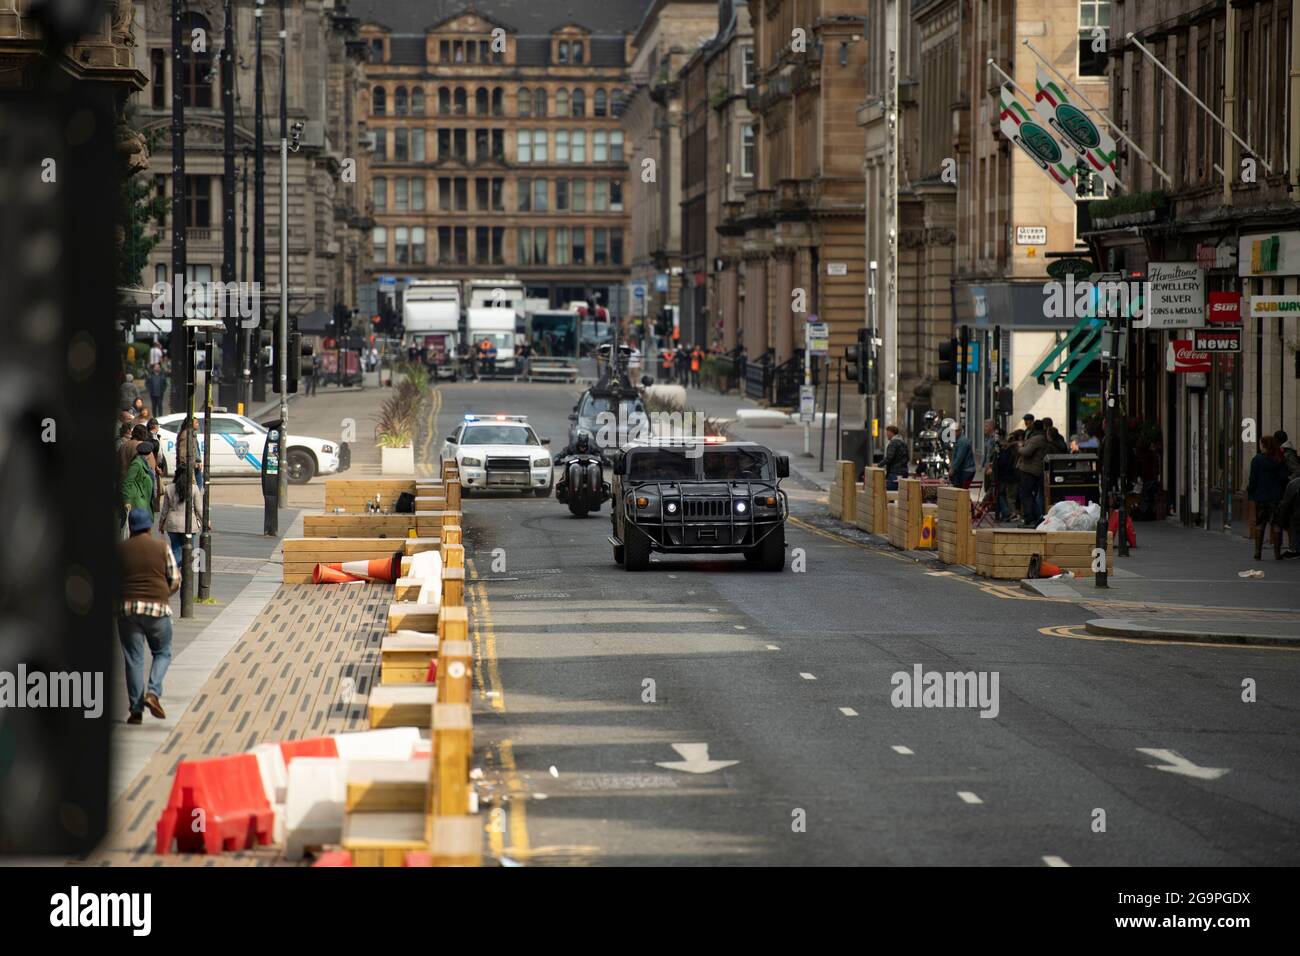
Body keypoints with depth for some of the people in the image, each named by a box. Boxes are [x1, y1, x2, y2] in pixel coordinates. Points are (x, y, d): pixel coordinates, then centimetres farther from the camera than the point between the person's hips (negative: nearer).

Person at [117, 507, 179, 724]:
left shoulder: (120, 549, 4)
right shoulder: (162, 548, 0)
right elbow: (175, 581, 2)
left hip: (127, 607, 1)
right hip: (157, 608, -1)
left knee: (133, 658, 5)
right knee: (162, 653, 15)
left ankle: (136, 709, 4)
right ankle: (153, 692, -7)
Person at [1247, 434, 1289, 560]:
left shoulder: (1257, 460, -8)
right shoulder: (1281, 460, -3)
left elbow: (1253, 480, -9)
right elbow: (1284, 478, -5)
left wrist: (1249, 490, 7)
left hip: (1261, 496, -1)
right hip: (1277, 497, 1)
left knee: (1259, 524, 9)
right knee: (1276, 524, 5)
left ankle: (1258, 551, 6)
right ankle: (1277, 552, 3)